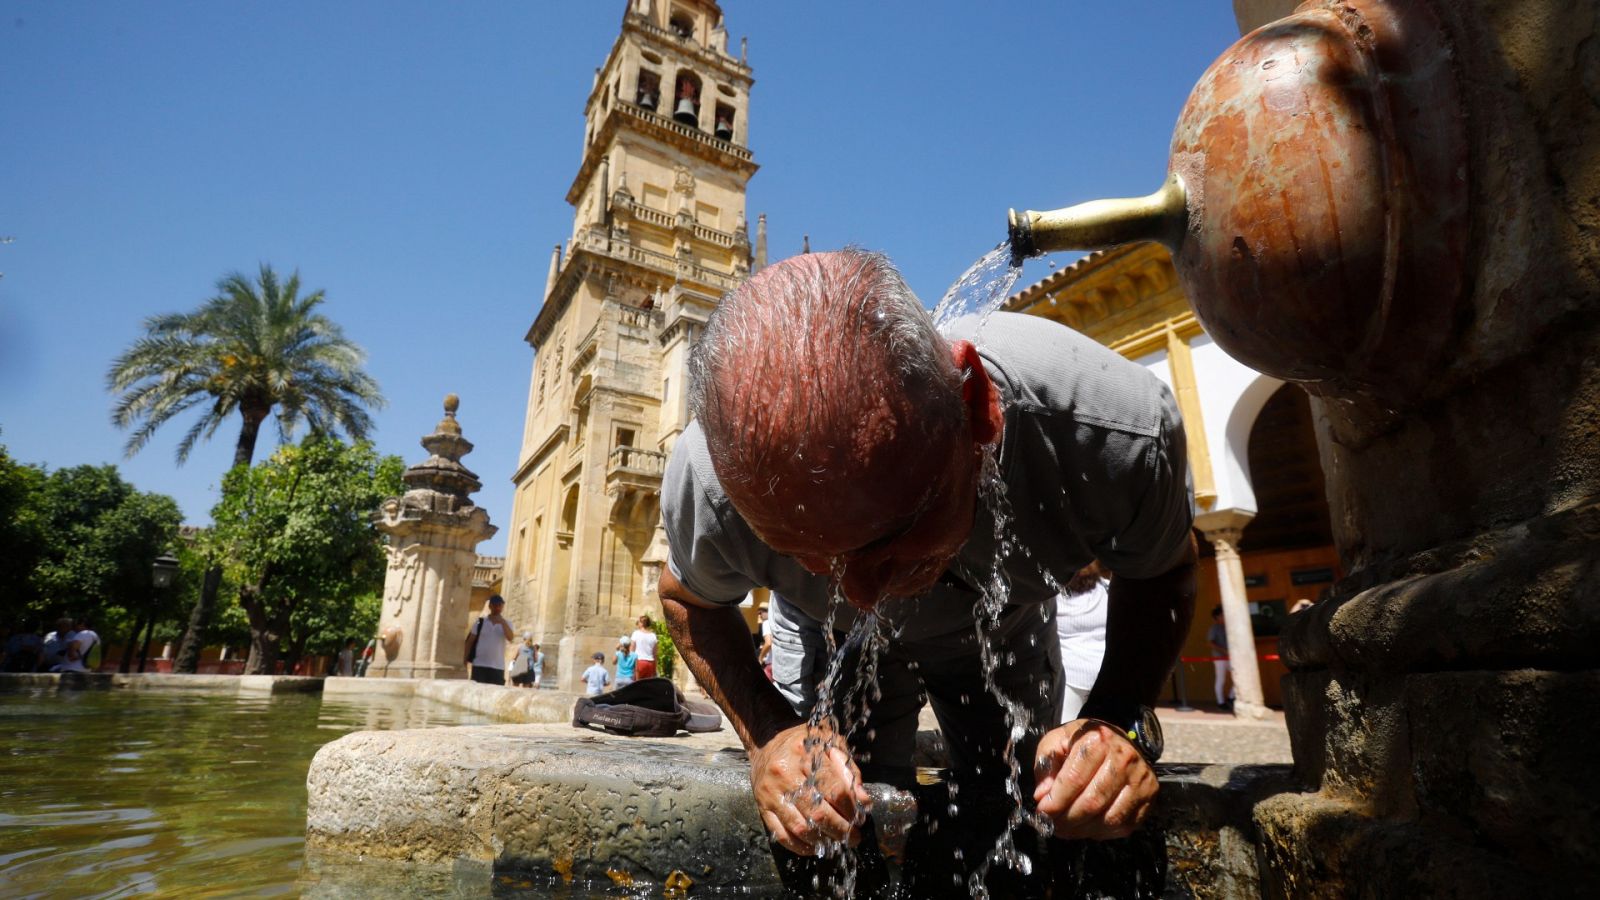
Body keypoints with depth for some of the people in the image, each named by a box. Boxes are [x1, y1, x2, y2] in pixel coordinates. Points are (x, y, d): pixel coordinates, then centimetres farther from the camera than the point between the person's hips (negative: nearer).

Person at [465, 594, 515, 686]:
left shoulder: (506, 624, 6)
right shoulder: (480, 622, 5)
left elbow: (510, 638, -12)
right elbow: (470, 641, 7)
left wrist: (502, 622, -19)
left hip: (497, 667, 1)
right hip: (479, 665, 0)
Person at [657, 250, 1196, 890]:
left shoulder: (1118, 430, -39)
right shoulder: (710, 480, -39)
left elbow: (1164, 572, -14)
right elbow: (687, 598, -13)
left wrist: (1121, 717, -31)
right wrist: (766, 734, -29)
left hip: (1004, 635, 2)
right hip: (834, 646, 0)